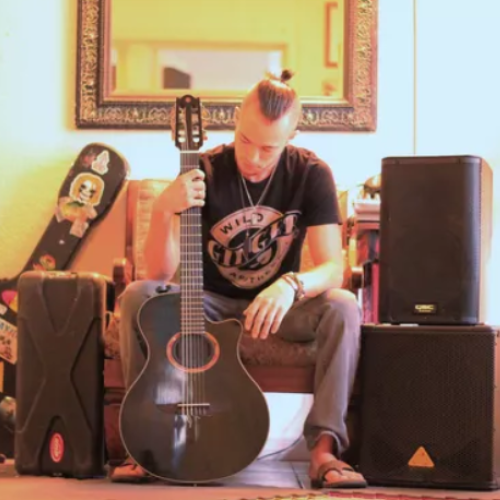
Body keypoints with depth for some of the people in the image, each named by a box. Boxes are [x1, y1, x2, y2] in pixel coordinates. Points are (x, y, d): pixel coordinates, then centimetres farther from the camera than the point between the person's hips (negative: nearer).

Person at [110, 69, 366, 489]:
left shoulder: (311, 174, -13)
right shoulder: (204, 172, -15)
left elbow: (333, 268, -20)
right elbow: (159, 274, -19)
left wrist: (292, 285, -42)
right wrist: (163, 211, -37)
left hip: (278, 307, 0)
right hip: (210, 304, 0)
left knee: (343, 307, -30)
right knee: (137, 295, -27)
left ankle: (324, 447, -32)